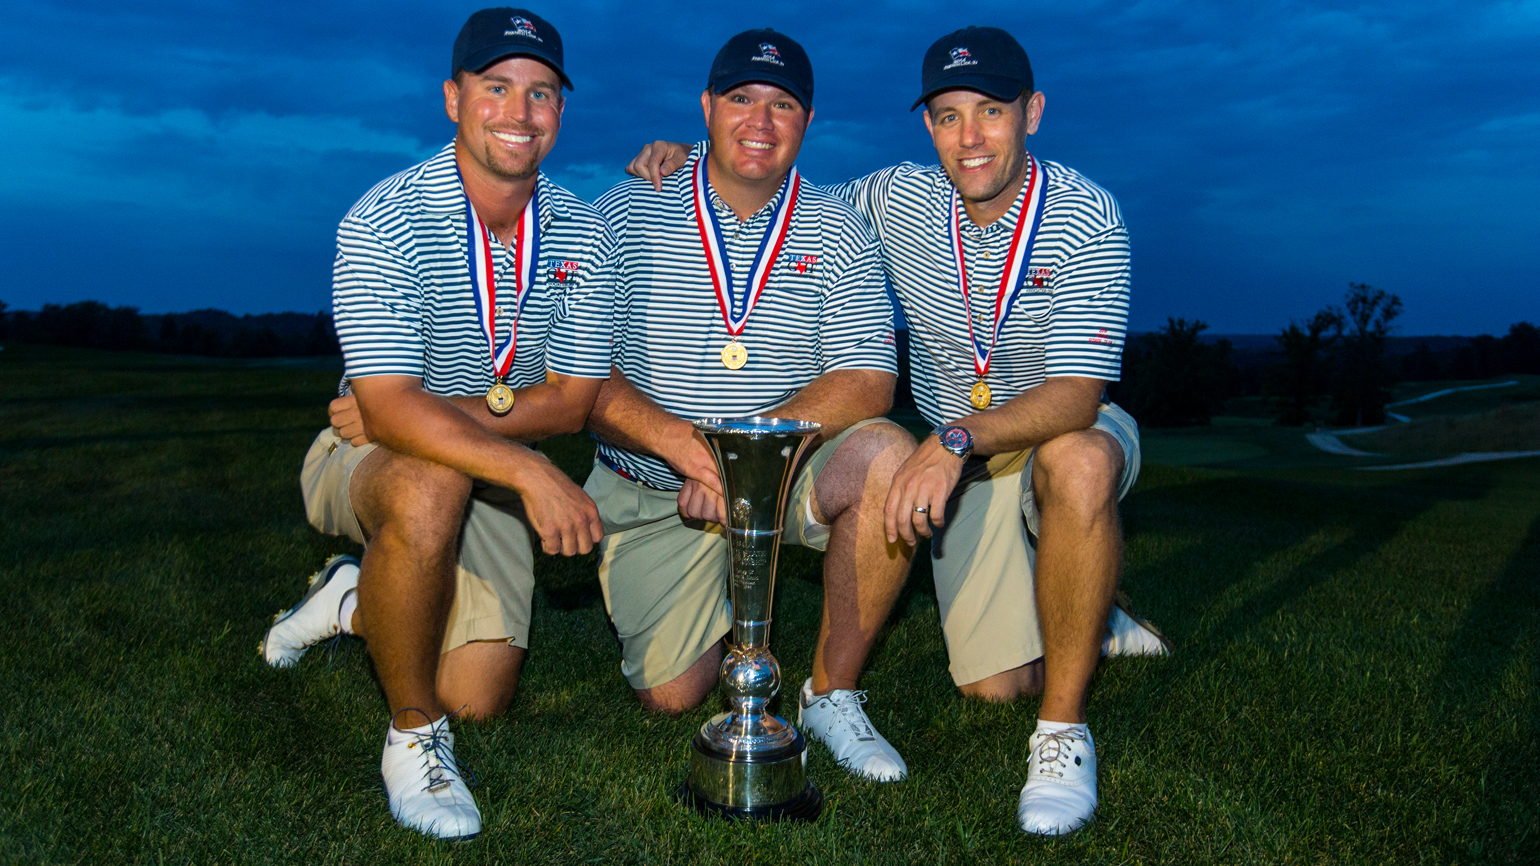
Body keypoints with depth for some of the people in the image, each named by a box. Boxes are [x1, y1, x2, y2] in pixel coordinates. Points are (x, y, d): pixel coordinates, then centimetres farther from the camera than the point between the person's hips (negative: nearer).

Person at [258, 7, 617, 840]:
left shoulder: (582, 234, -6)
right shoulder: (384, 222, -20)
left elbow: (571, 399, -8)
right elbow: (390, 407, -29)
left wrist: (438, 413, -22)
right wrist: (529, 469, -43)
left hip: (493, 475, 4)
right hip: (367, 458, -4)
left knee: (480, 695, -5)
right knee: (433, 487, -40)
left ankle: (354, 603, 26)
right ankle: (411, 735, -17)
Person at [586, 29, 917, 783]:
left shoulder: (835, 232, 0)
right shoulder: (625, 213, -3)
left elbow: (867, 381, -10)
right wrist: (682, 442, -26)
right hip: (651, 490, 0)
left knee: (886, 456, -30)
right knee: (670, 693, -8)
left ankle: (831, 692, -11)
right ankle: (710, 610, 31)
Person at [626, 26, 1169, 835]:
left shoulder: (1086, 218, -21)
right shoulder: (897, 199, -9)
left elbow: (1076, 397, -30)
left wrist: (958, 436, -47)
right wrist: (689, 159, -11)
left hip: (1064, 431, -3)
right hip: (963, 462, 3)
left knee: (1077, 461, -42)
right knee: (991, 684, -4)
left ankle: (1063, 733, -25)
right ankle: (1086, 616, 32)